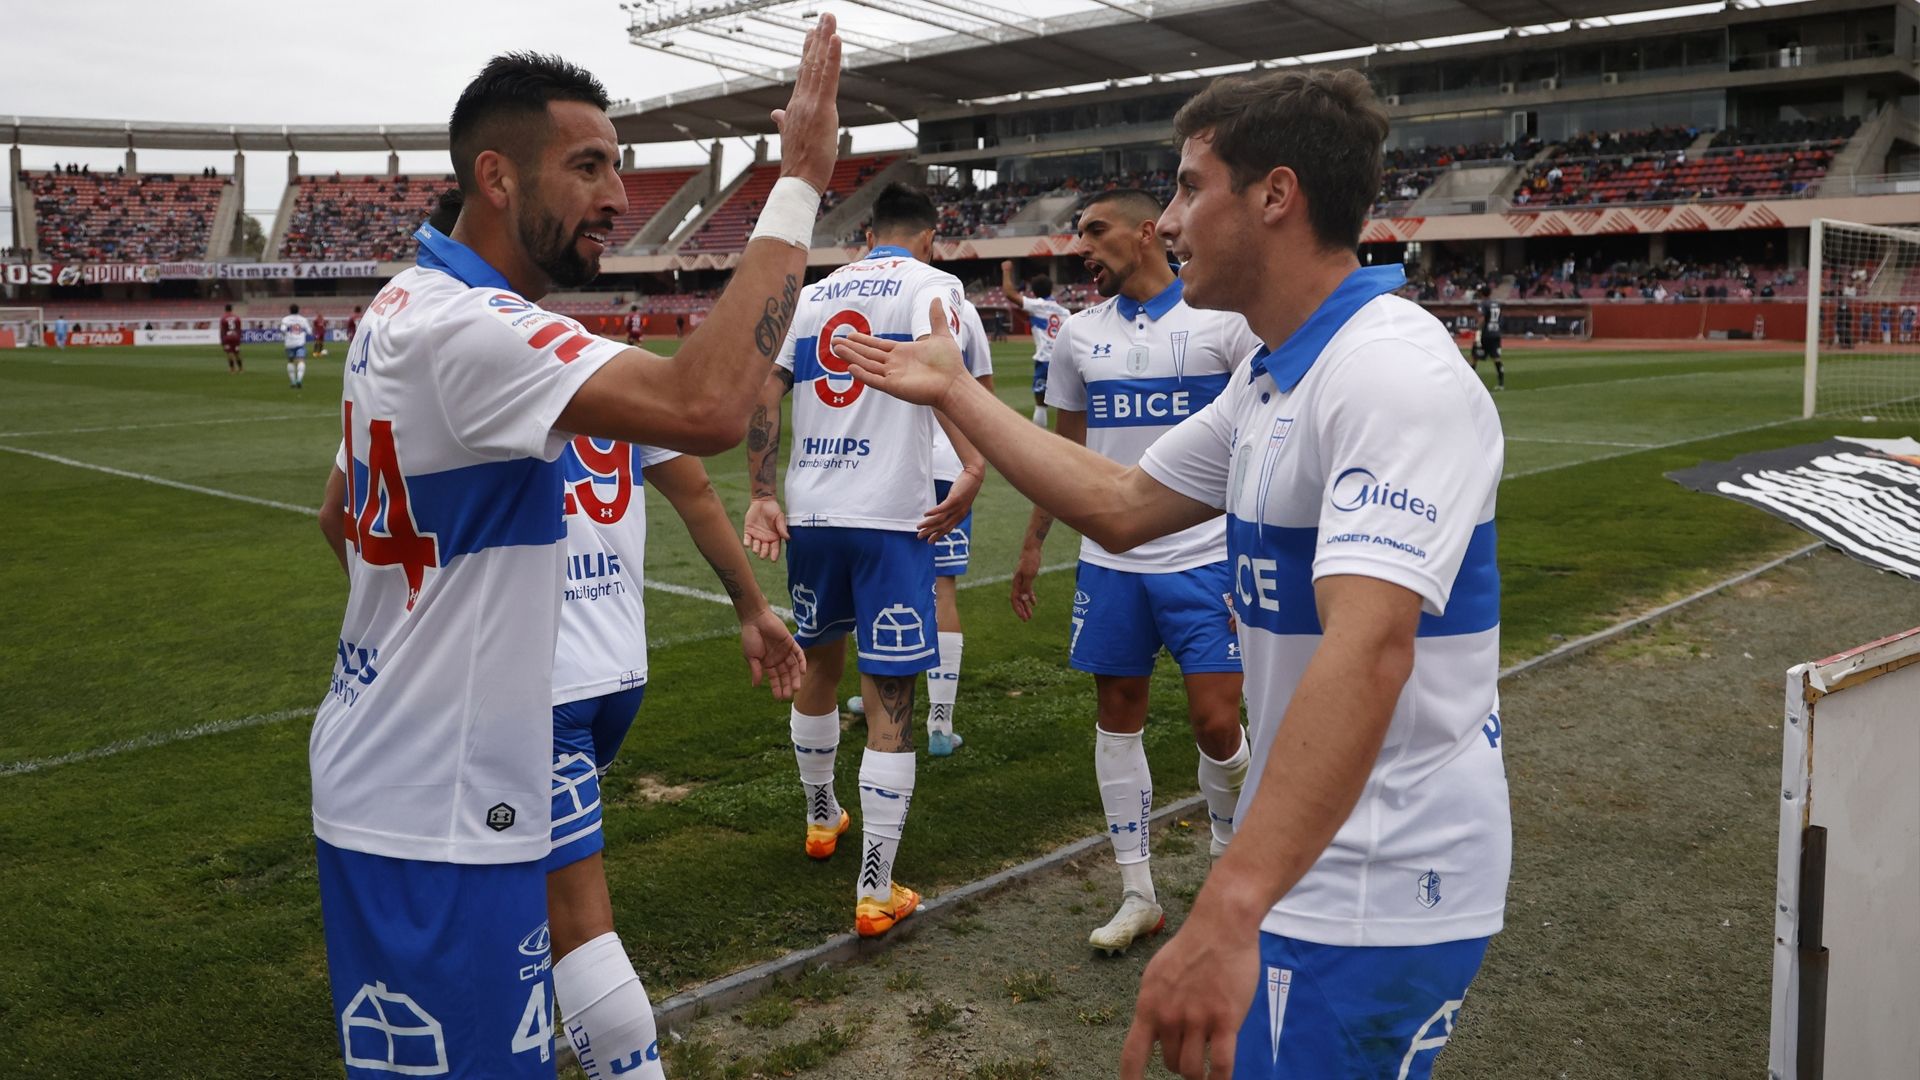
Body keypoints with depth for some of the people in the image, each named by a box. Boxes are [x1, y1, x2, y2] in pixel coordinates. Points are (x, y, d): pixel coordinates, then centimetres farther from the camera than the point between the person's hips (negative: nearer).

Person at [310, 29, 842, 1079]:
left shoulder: (403, 309, 9)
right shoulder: (468, 329, -23)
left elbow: (340, 515, 22)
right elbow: (706, 409, -38)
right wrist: (798, 183, -30)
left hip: (394, 780, 10)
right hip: (433, 820, -10)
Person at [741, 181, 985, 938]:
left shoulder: (813, 294, 15)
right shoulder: (929, 283, 0)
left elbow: (762, 398, 7)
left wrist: (761, 497, 8)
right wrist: (974, 465, -28)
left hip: (809, 512, 5)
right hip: (891, 516, -5)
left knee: (818, 664, 24)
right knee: (889, 701, -1)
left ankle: (822, 819, 43)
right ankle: (876, 892, 1)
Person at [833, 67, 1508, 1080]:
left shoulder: (1394, 375, -23)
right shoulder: (1272, 377, 8)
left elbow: (1367, 652, -35)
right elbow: (1121, 504, 14)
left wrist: (1229, 911, -42)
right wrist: (954, 392, 17)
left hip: (1378, 895, -9)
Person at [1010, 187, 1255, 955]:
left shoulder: (1224, 320, -5)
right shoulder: (1079, 334, 8)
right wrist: (1033, 543, 16)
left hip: (1205, 555, -4)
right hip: (1109, 559, 4)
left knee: (1215, 721, -5)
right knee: (1117, 717, 7)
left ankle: (1230, 858, 26)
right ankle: (1137, 893, 20)